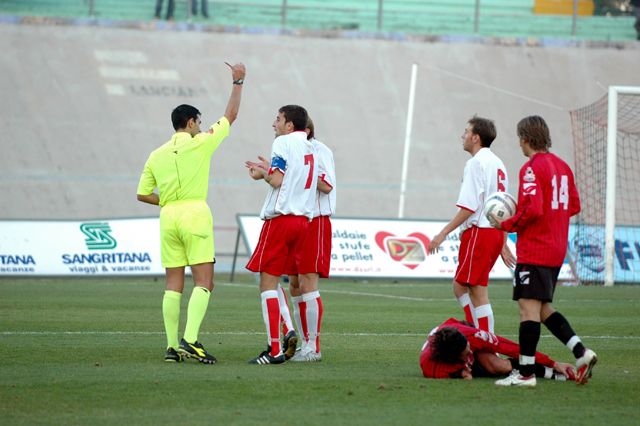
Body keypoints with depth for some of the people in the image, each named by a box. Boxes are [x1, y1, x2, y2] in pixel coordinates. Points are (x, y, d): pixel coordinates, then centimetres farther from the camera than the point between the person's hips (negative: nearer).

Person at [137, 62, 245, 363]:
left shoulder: (157, 155, 11)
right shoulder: (200, 144, -1)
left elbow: (142, 194, 11)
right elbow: (230, 116, 9)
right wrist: (238, 83, 19)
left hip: (168, 216, 5)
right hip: (195, 213, -5)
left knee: (173, 285, 7)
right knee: (203, 283, -5)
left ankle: (172, 346, 3)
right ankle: (190, 339, -21)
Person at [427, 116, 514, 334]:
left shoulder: (476, 163, -10)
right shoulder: (498, 163, 19)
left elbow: (469, 207, -17)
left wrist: (443, 234, -16)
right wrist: (504, 245, 25)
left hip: (478, 231, -9)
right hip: (496, 232, 9)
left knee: (478, 292, -6)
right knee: (460, 286, 13)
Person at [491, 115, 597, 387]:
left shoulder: (532, 168, -13)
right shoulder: (561, 165, 13)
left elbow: (533, 210, -22)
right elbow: (574, 206, 17)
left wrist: (507, 225, -9)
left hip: (533, 250, -9)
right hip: (557, 250, 9)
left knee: (529, 308, -6)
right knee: (543, 308, 16)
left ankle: (525, 373, -6)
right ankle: (581, 353, 6)